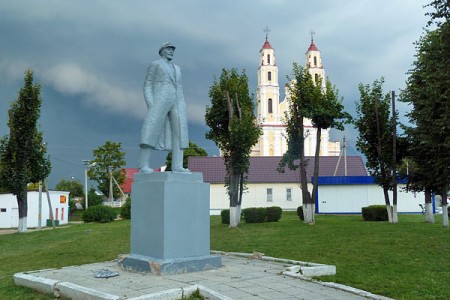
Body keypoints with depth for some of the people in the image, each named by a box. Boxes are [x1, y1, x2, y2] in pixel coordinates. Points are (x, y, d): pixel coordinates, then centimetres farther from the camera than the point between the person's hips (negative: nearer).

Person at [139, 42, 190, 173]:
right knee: (151, 132, -16)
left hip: (175, 103, 6)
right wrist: (150, 105, -14)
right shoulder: (155, 64, 10)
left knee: (179, 132, -8)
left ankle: (177, 166, -12)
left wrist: (182, 109, 11)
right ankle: (143, 166, -19)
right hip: (160, 100, -6)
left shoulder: (176, 69, 28)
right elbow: (147, 86, 1)